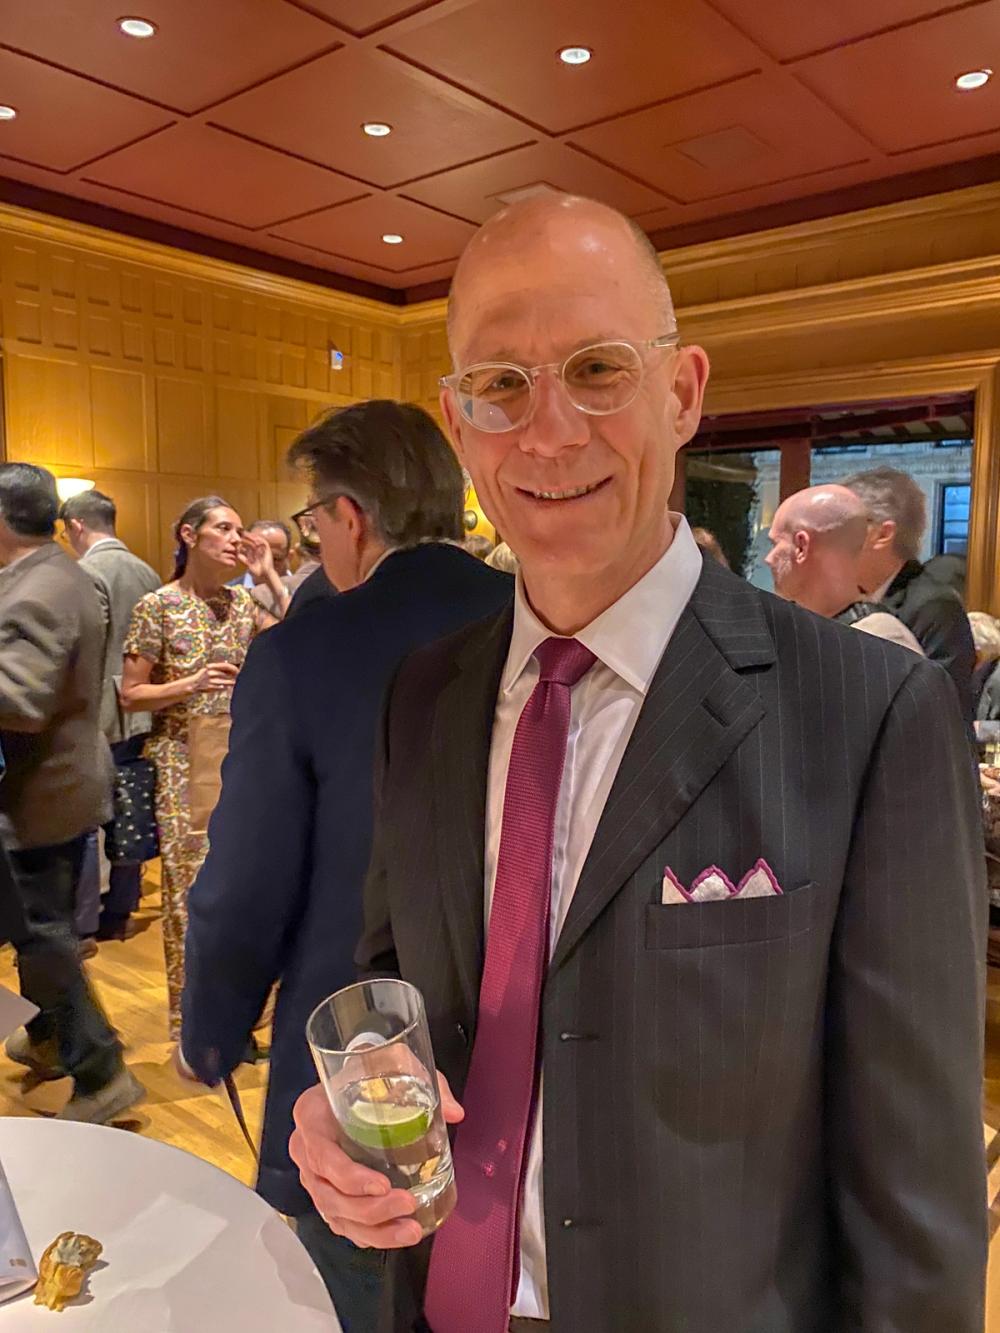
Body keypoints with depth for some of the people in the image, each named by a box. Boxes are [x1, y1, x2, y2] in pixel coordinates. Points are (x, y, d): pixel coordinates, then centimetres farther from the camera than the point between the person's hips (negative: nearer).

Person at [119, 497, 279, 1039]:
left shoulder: (243, 602, 6)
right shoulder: (157, 606, -7)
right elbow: (131, 694, -5)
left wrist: (270, 577, -7)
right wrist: (192, 684, -20)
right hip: (184, 764, -4)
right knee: (190, 887, 3)